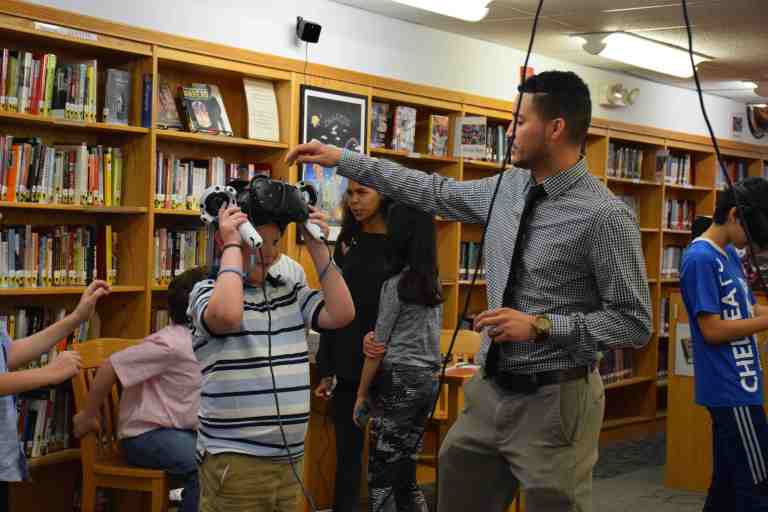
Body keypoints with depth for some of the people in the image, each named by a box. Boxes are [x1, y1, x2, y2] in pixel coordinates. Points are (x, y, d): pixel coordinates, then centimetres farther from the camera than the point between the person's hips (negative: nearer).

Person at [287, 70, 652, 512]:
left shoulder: (606, 216, -16)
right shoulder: (509, 187, 5)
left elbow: (634, 323, -15)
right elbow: (433, 192, 16)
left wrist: (540, 325, -21)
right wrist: (342, 159, 16)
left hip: (555, 402, -7)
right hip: (491, 392, 7)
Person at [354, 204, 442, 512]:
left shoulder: (395, 285, -11)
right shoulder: (434, 284, 10)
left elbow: (378, 348, -9)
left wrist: (361, 394, -2)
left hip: (400, 380, -7)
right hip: (429, 379, 7)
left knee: (381, 475, -4)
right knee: (405, 474, 12)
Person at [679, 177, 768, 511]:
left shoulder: (730, 254, 14)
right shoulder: (701, 259, -16)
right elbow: (712, 330, -19)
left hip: (736, 385, 9)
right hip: (730, 389, -9)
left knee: (727, 482, 14)